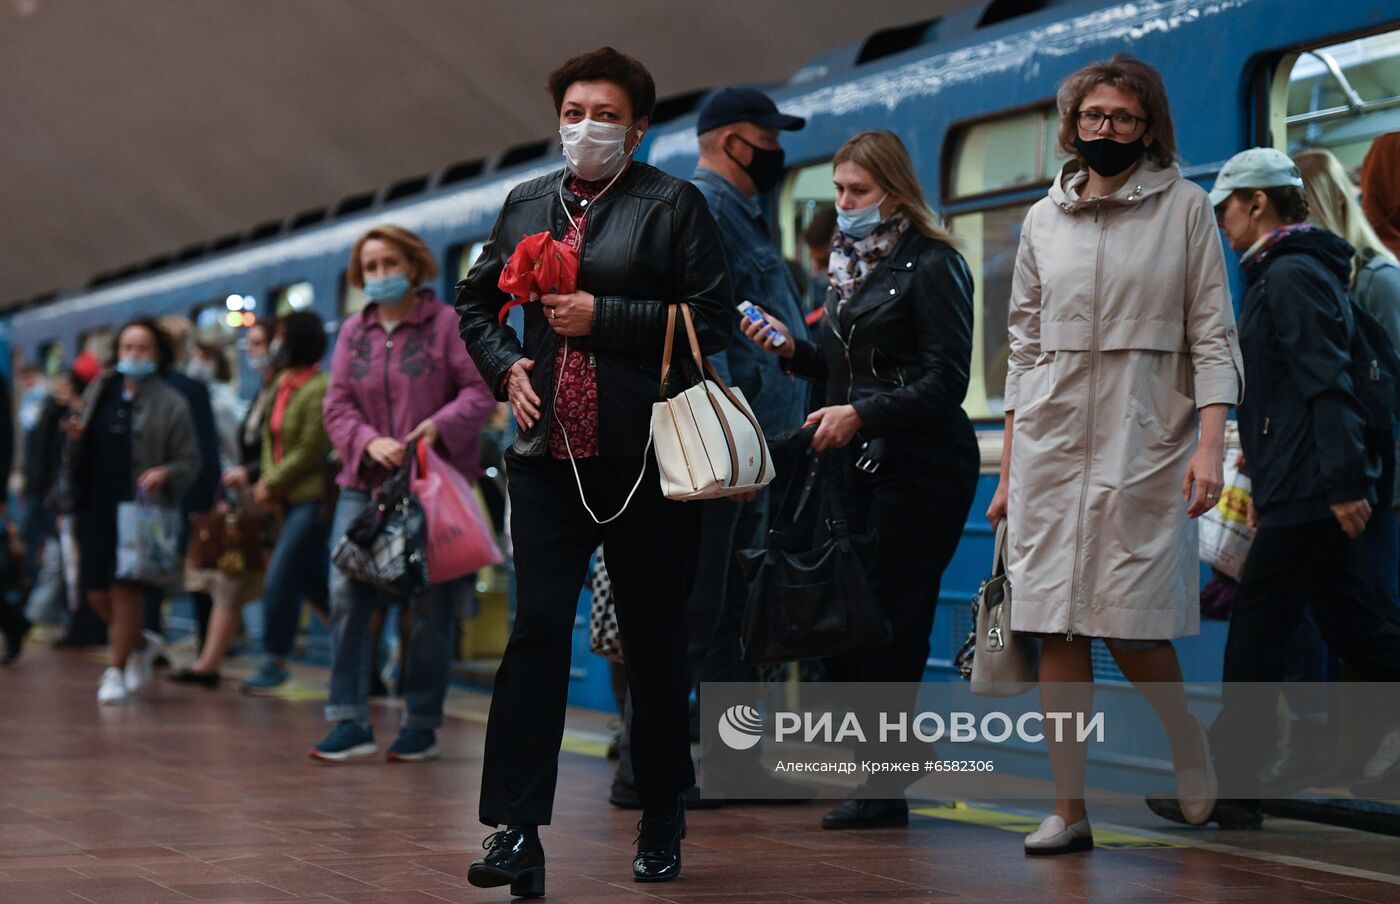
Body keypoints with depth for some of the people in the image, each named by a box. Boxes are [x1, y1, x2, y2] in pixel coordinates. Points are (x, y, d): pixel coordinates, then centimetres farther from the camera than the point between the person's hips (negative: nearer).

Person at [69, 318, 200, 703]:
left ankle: (116, 671, 5)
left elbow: (189, 462, -2)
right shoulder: (99, 391, 11)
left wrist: (164, 474, -21)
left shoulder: (170, 404, -2)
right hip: (97, 503, 5)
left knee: (125, 587, -7)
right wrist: (77, 437, -1)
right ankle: (141, 645, 31)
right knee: (96, 589, 5)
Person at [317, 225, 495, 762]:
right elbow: (337, 406, 8)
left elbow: (482, 391, -5)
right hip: (365, 483, 3)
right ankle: (349, 722, -8)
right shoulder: (353, 333, 12)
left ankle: (422, 725, 11)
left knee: (432, 606, 1)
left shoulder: (447, 324, 0)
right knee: (346, 592, -10)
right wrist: (368, 441, -12)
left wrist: (438, 426, -20)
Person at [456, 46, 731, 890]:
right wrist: (505, 365, 6)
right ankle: (518, 829, -8)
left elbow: (713, 319, -8)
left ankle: (663, 824, 22)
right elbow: (476, 300, 25)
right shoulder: (527, 204, 13)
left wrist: (601, 317, -14)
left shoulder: (674, 204, -1)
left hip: (645, 458, -3)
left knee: (656, 643, 7)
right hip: (550, 456, 3)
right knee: (537, 631, -7)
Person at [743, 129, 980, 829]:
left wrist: (861, 415, -22)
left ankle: (884, 784, 2)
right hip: (853, 463, 7)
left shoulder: (931, 266, -9)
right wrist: (792, 349, 3)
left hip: (919, 468, -7)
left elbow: (945, 380, -15)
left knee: (888, 617, -5)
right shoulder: (853, 264, 16)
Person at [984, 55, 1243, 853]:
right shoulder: (1044, 219, 12)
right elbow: (1025, 346, 14)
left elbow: (1213, 335, 0)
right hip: (1050, 440, 3)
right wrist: (1008, 470, 11)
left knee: (1133, 627, -7)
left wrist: (1210, 444, -12)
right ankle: (1070, 810, 5)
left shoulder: (1184, 206, 4)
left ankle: (1190, 747, 22)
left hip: (1146, 442, -3)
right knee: (1058, 632, -1)